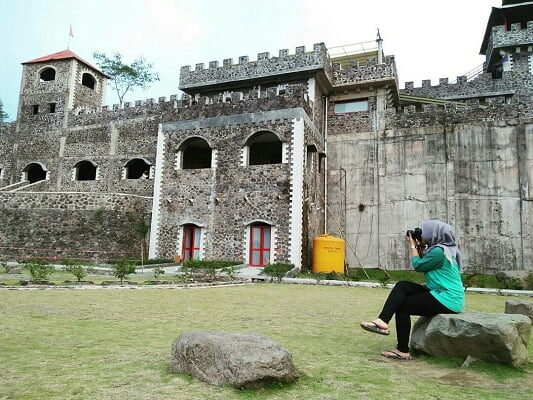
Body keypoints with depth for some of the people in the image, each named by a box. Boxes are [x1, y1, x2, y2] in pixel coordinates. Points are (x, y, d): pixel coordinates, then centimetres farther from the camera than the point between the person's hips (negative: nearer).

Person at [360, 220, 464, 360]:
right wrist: (419, 247, 10)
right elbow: (423, 263, 19)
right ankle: (382, 321, -13)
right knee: (402, 286, -2)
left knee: (402, 306, -4)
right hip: (441, 293, 10)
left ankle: (403, 351, 5)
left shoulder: (439, 251, -18)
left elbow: (418, 266, -11)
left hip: (446, 300, -10)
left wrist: (413, 246, 1)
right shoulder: (442, 248, 14)